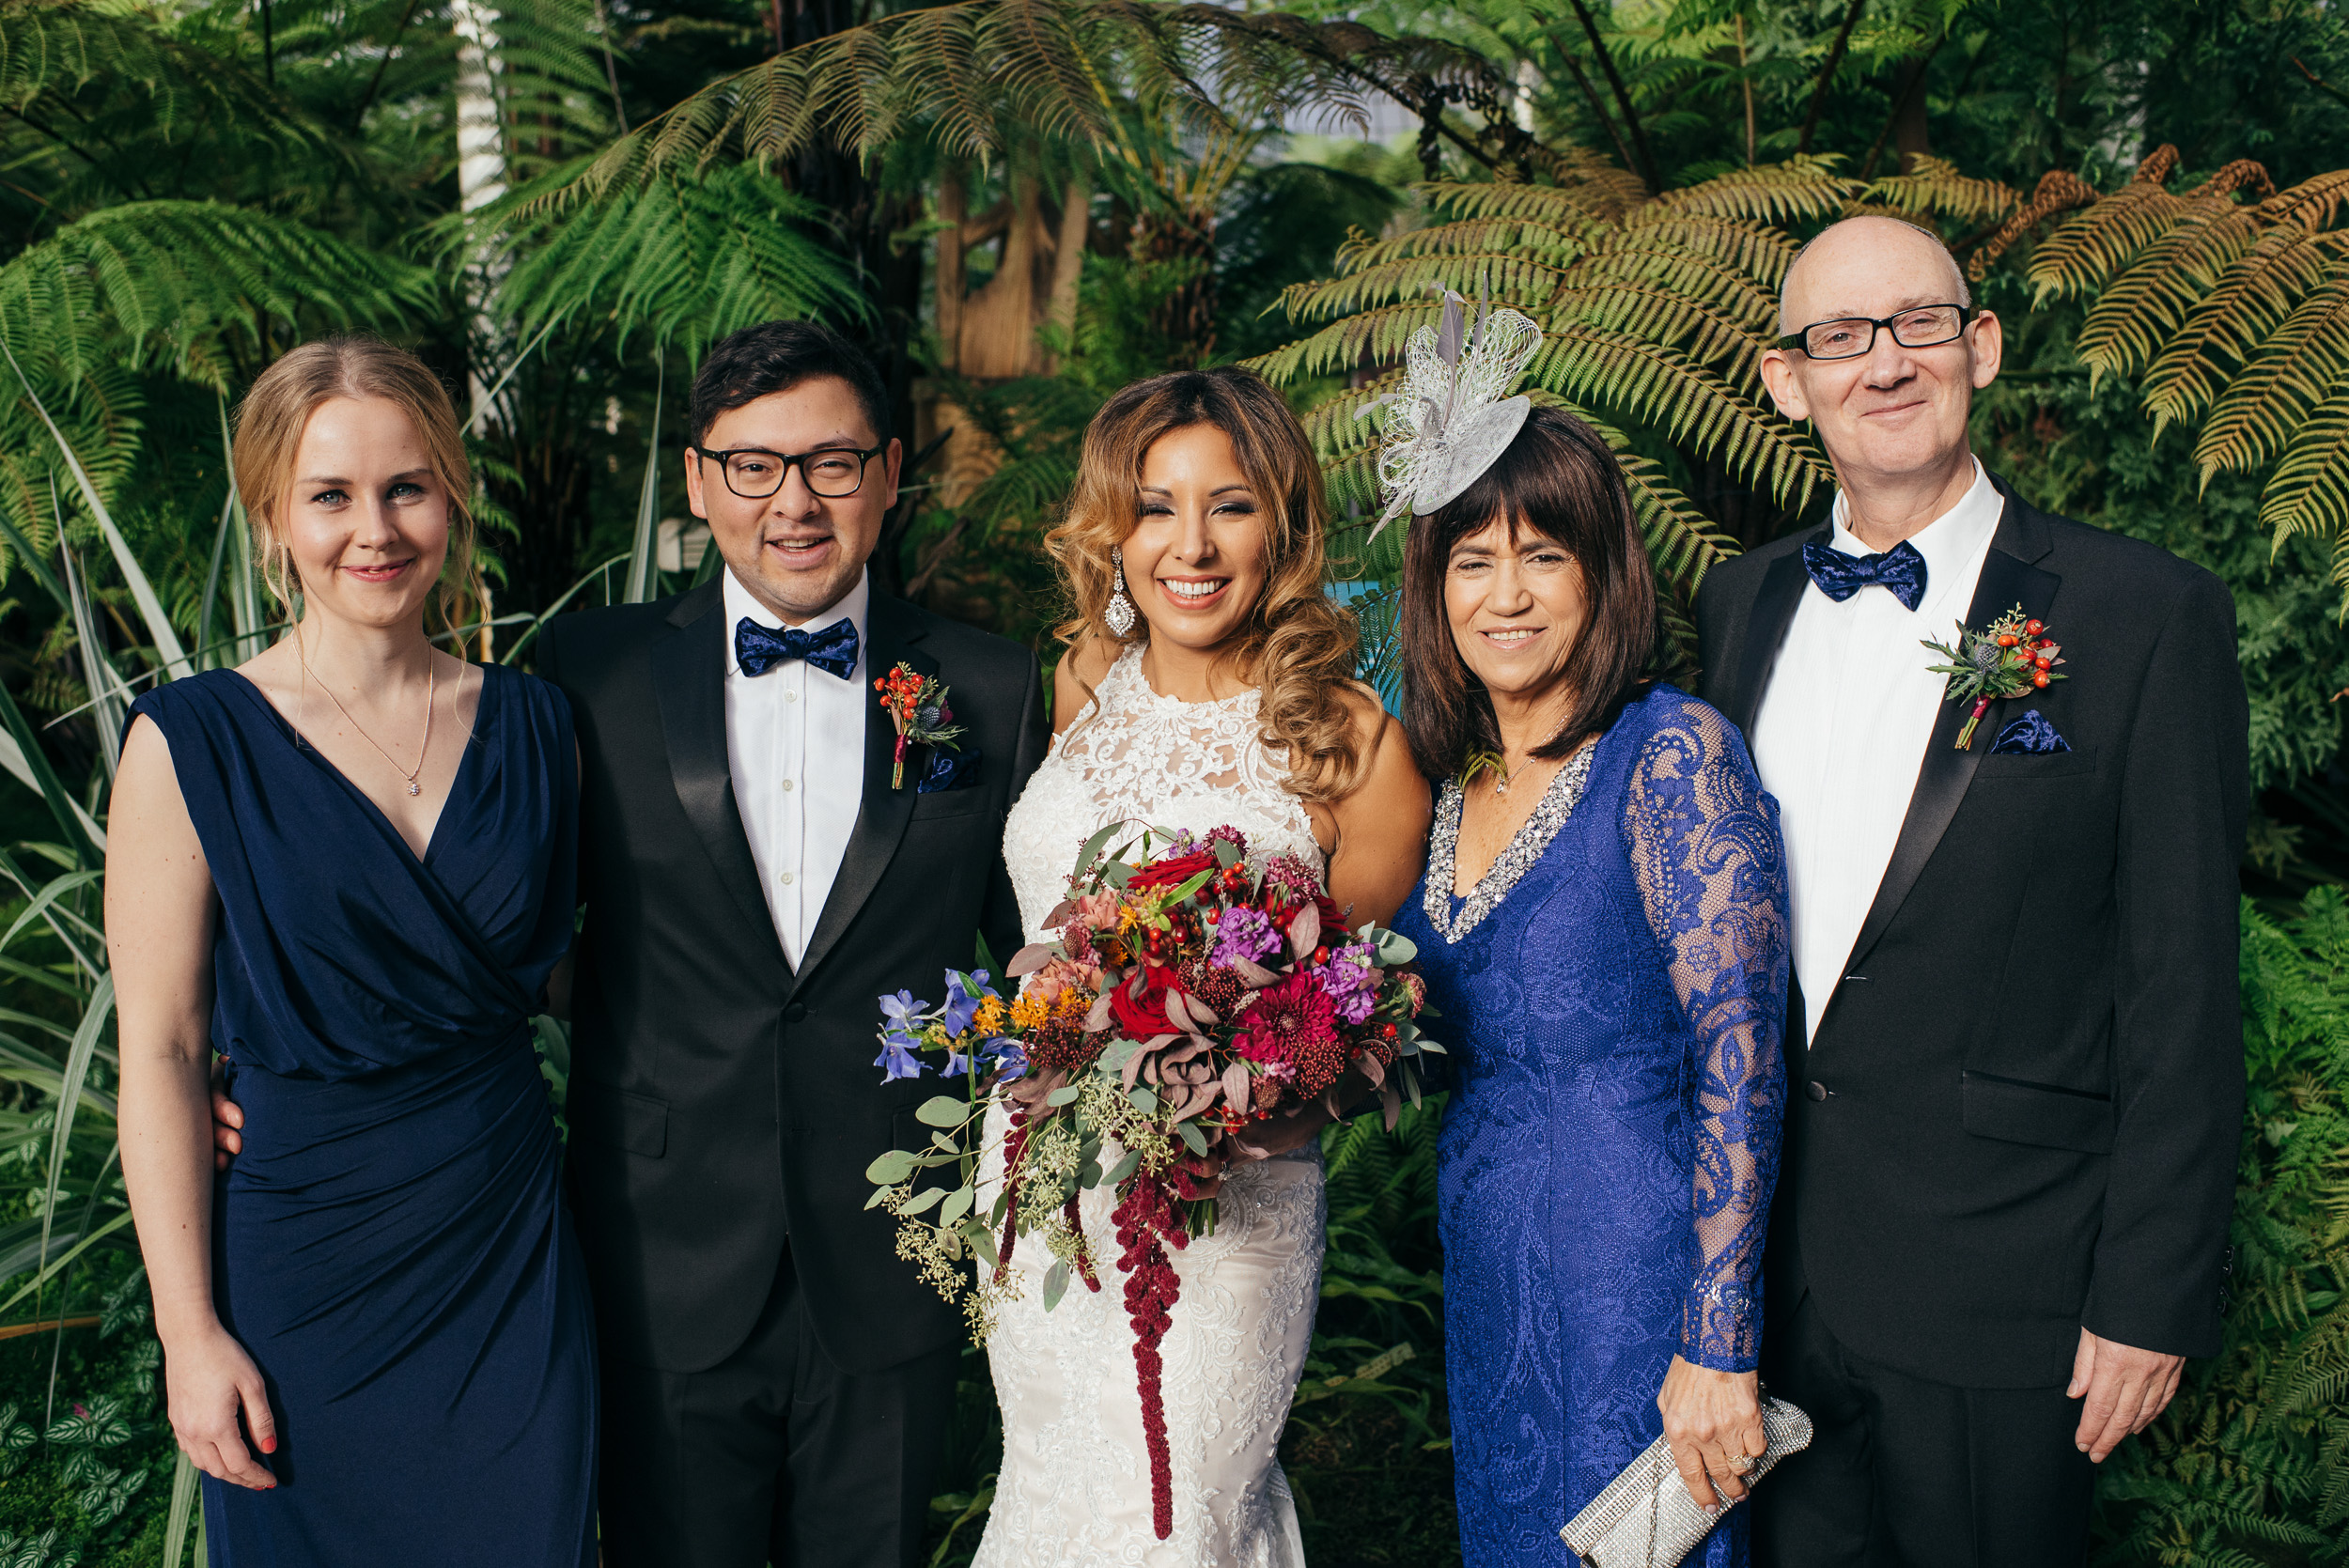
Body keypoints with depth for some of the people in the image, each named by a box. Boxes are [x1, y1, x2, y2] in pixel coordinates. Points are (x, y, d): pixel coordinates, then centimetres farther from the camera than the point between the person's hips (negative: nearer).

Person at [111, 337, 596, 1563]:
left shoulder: (531, 725, 1)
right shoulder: (191, 740, -9)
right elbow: (160, 1051, -8)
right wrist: (188, 1332, -9)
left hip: (516, 1243, 3)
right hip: (303, 1247, -3)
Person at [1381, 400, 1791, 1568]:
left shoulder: (1671, 752, -14)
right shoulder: (1450, 779, 7)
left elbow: (1740, 1058, -18)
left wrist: (1716, 1348, -20)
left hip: (1634, 1259, -6)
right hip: (1484, 1269, 7)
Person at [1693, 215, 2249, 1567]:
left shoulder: (2151, 615, -9)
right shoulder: (1741, 604, 5)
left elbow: (2184, 997, -10)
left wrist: (2152, 1300, -10)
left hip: (1996, 1279, -4)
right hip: (1767, 1259, 4)